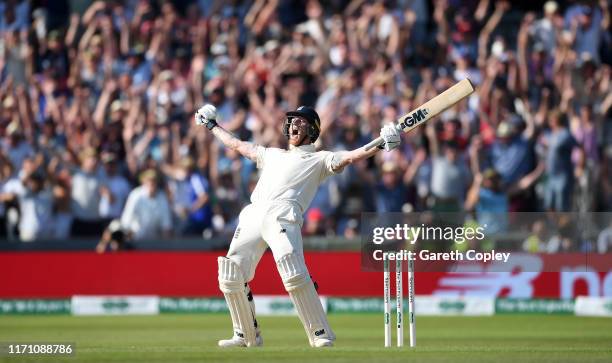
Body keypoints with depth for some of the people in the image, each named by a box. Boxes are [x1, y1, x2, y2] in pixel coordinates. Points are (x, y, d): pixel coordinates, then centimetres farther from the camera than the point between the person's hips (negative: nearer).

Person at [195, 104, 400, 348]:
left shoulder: (319, 159, 18)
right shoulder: (272, 154, 35)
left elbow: (350, 157, 3)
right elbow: (237, 145, 45)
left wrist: (381, 144, -12)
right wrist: (211, 126, 52)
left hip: (283, 216, -6)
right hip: (253, 216, 6)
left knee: (294, 274, -25)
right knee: (230, 276, -1)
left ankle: (321, 336, -21)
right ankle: (247, 336, 14)